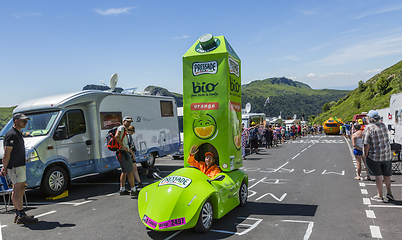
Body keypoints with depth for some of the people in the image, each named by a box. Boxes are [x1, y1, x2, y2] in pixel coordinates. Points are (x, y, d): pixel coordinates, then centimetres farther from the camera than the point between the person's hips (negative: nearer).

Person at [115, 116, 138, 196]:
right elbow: (117, 136, -26)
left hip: (125, 152, 10)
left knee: (124, 172, 15)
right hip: (123, 153, -10)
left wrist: (132, 153, 32)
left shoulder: (125, 132, 24)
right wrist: (123, 146, -24)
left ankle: (122, 190, 19)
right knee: (130, 171, -6)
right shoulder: (121, 128, -5)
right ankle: (133, 190, -2)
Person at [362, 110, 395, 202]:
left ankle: (380, 196, 9)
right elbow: (386, 138, 17)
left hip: (374, 155, -6)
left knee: (378, 175, 1)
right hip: (386, 153, 6)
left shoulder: (368, 128, -14)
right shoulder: (383, 125, 5)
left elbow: (366, 144, -17)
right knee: (387, 174, 17)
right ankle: (389, 193, 28)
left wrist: (365, 155, -7)